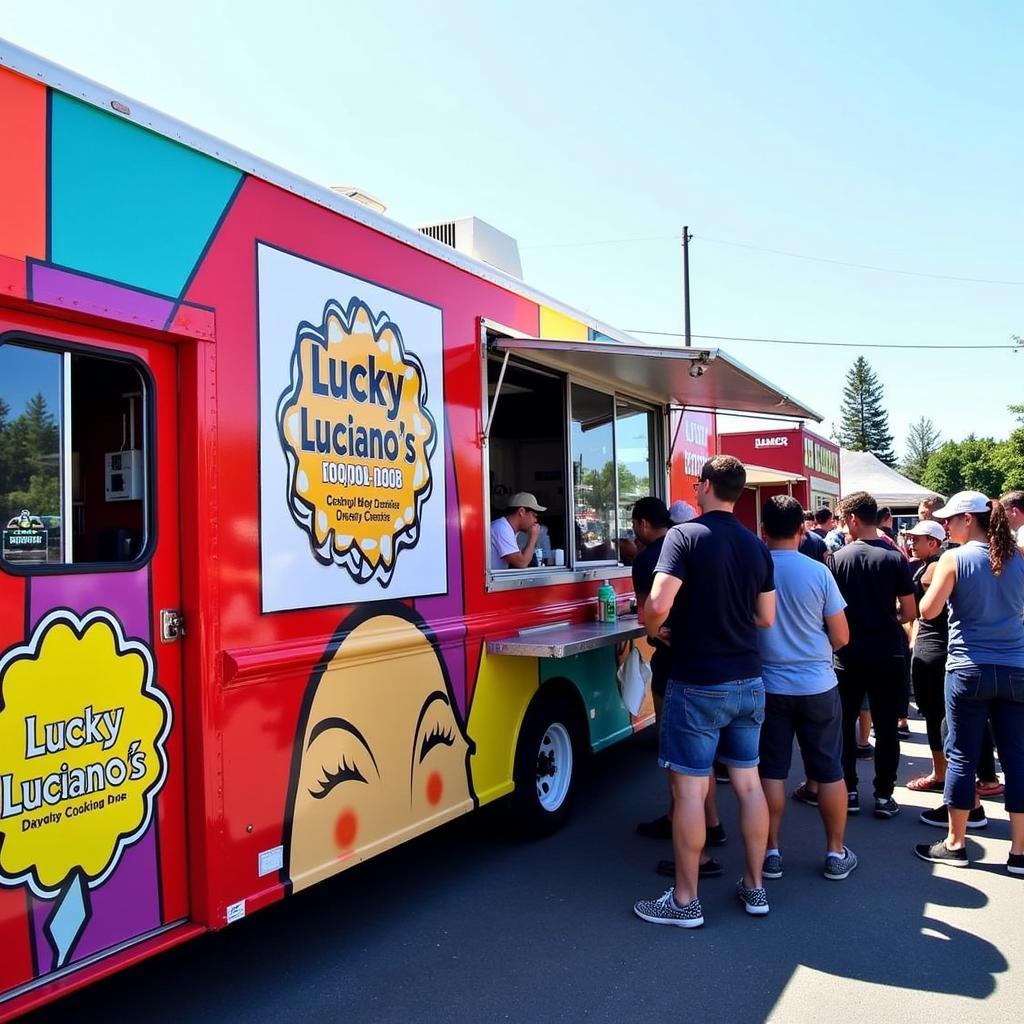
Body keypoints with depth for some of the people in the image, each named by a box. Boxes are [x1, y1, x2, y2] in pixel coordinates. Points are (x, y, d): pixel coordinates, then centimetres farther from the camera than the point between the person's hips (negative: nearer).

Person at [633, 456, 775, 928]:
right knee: (748, 781, 15)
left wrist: (651, 630, -2)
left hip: (698, 684, -6)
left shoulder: (684, 535, -13)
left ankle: (685, 901, 12)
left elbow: (658, 606, -23)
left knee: (689, 787, 2)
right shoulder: (756, 546, 6)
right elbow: (766, 618, 11)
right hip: (748, 681, 7)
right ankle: (754, 887, 27)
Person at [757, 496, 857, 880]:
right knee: (829, 771, 12)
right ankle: (836, 853, 23)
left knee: (772, 772, 9)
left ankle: (771, 853, 17)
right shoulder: (818, 572, -10)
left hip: (768, 686, 1)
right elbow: (841, 637, -3)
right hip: (818, 686, 0)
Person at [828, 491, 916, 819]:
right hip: (887, 654, 0)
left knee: (844, 724, 12)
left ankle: (848, 792, 16)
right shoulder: (895, 558, -6)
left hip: (849, 654, 0)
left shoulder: (838, 558, -6)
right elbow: (909, 612, -5)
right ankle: (884, 796, 13)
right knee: (886, 727, 8)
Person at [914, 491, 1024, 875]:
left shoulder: (954, 559, -9)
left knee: (962, 756, 6)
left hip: (969, 670, -4)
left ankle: (955, 844, 17)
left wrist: (936, 580, 6)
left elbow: (928, 611, -9)